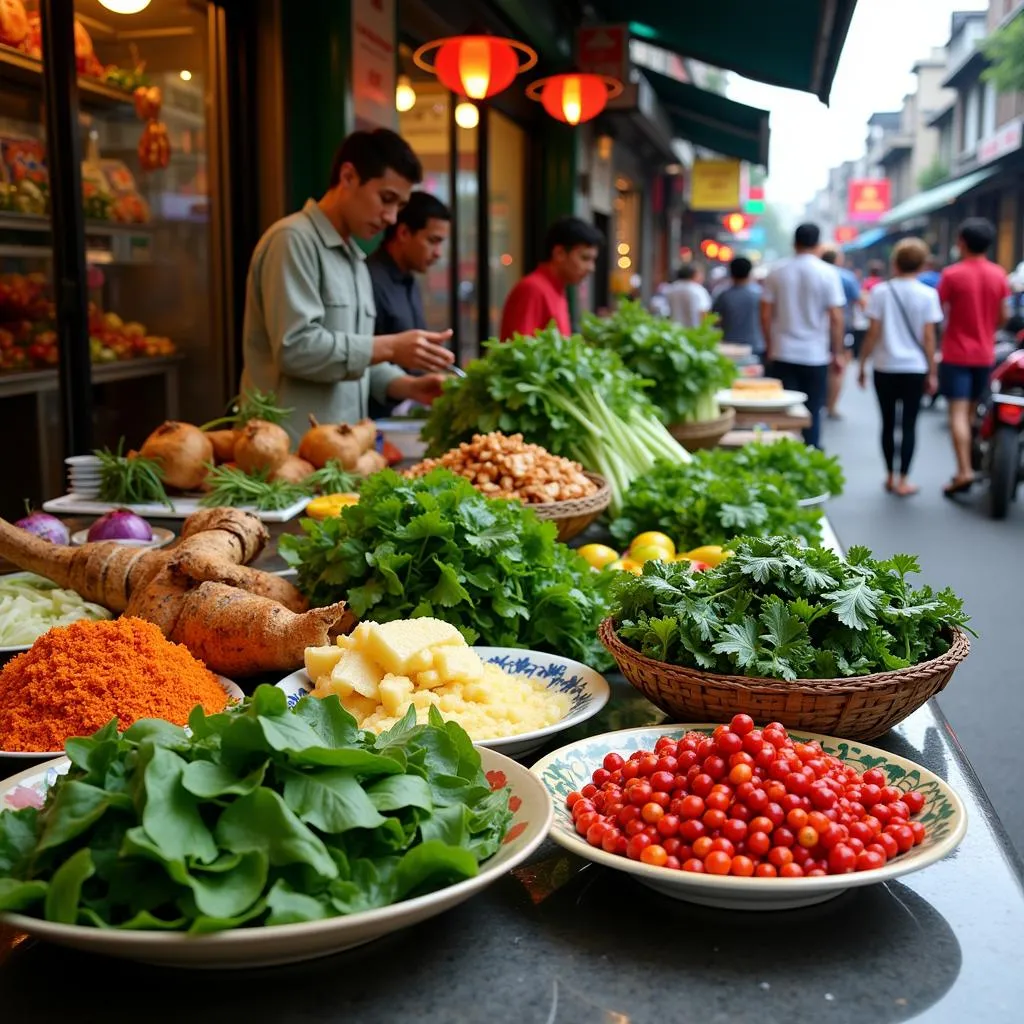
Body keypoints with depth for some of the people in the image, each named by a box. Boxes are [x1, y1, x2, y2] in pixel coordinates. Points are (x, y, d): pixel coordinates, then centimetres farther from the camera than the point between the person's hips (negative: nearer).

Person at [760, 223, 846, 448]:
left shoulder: (777, 272, 1)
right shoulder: (827, 274, -6)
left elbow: (765, 314, 1)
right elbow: (836, 318, -8)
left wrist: (770, 346, 12)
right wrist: (837, 353, 1)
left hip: (782, 354, 2)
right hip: (816, 354, -1)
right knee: (812, 413, 7)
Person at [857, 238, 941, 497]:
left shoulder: (880, 291, -4)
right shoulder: (928, 295, -4)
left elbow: (873, 332, -4)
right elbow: (928, 338, -4)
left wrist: (862, 364, 5)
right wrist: (932, 373, 3)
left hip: (885, 368, 1)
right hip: (915, 368, -1)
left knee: (888, 423, 11)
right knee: (909, 425, 4)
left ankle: (890, 477, 18)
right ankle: (902, 481, 3)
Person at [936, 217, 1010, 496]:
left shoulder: (952, 274, -11)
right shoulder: (999, 275, 2)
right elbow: (1003, 316, 8)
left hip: (956, 354, -5)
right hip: (985, 355, 5)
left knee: (958, 413, -9)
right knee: (971, 410, 16)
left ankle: (964, 471, -20)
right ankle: (968, 464, 23)